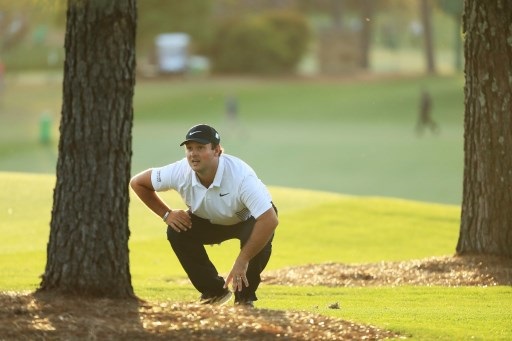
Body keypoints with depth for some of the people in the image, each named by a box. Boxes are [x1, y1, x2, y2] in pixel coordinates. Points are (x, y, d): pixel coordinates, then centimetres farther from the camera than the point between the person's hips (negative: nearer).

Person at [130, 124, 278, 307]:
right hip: (211, 222, 4)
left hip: (248, 219, -4)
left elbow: (269, 219, -47)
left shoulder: (240, 176, -40)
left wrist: (242, 261, -46)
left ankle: (245, 298, -10)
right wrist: (166, 214, -18)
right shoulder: (180, 172, -26)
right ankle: (214, 291, -2)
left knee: (258, 237, -36)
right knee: (177, 231, -21)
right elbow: (137, 182, -9)